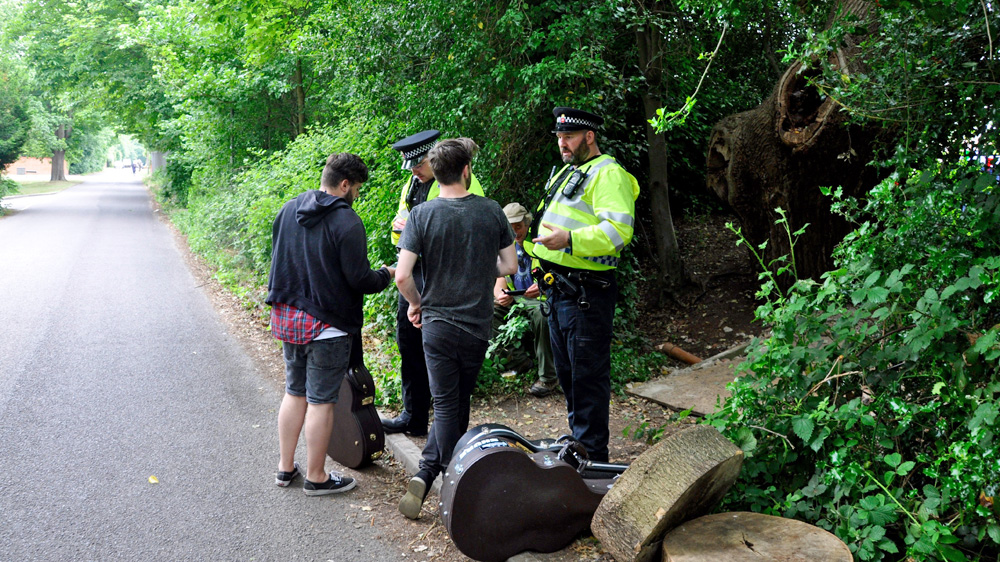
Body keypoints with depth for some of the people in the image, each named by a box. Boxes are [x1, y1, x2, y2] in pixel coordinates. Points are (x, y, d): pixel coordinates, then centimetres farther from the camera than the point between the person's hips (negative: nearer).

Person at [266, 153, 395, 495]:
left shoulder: (288, 210, 7)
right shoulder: (347, 222, -17)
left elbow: (277, 259, 15)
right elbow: (359, 280, -16)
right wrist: (386, 275, 2)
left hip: (288, 318, 7)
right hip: (327, 325, -7)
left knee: (294, 392, 19)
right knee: (321, 401, 3)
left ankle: (285, 467, 28)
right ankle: (316, 477, 14)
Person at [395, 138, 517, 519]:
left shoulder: (422, 215, -9)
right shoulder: (491, 212, -3)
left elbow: (402, 276, -15)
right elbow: (510, 265, 2)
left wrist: (416, 303, 5)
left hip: (438, 323, -1)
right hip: (478, 325, 2)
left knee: (446, 406, 6)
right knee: (457, 403, 15)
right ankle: (426, 473, 15)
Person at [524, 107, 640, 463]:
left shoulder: (608, 174, -11)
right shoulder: (565, 173, 21)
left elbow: (618, 229, -25)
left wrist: (568, 240, -32)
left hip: (586, 291, -10)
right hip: (558, 287, 10)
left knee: (588, 374, -4)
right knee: (567, 372, 18)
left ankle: (593, 456, 6)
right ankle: (575, 443, 33)